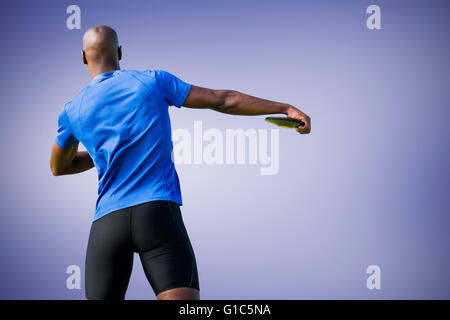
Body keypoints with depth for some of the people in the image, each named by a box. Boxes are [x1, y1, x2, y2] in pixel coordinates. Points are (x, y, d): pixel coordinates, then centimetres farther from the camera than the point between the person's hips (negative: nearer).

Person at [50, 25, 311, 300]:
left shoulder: (72, 112, 9)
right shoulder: (153, 81, 6)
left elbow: (58, 168, 26)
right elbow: (222, 100, 5)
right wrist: (285, 108, 9)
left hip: (107, 222, 2)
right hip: (159, 213, -2)